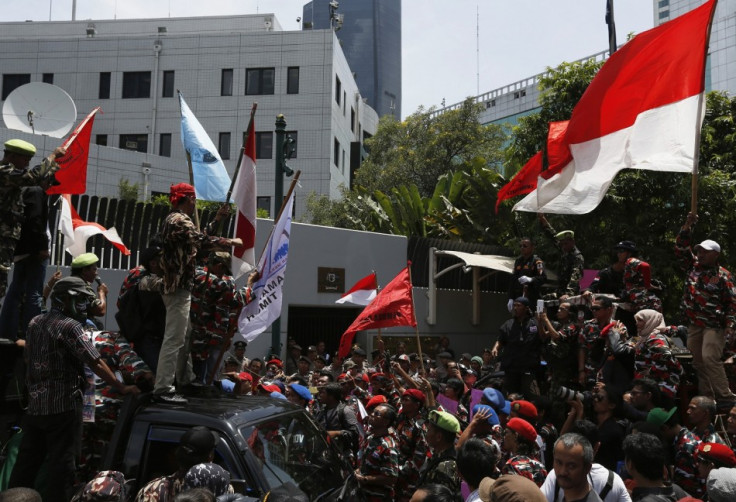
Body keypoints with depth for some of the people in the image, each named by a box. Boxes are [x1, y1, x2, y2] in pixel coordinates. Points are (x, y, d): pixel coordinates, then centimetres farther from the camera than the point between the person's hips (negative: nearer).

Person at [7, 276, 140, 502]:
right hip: (62, 405, -8)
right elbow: (96, 363, -17)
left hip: (34, 404, 8)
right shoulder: (70, 325, -13)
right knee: (61, 462, 0)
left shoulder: (35, 323, 12)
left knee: (27, 460, 16)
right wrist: (122, 388, -12)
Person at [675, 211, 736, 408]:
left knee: (710, 359, -19)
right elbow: (680, 248, 6)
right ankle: (706, 397, 12)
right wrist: (688, 226, -4)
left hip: (714, 326, -6)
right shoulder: (692, 266, 7)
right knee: (697, 362, 6)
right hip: (694, 325, 6)